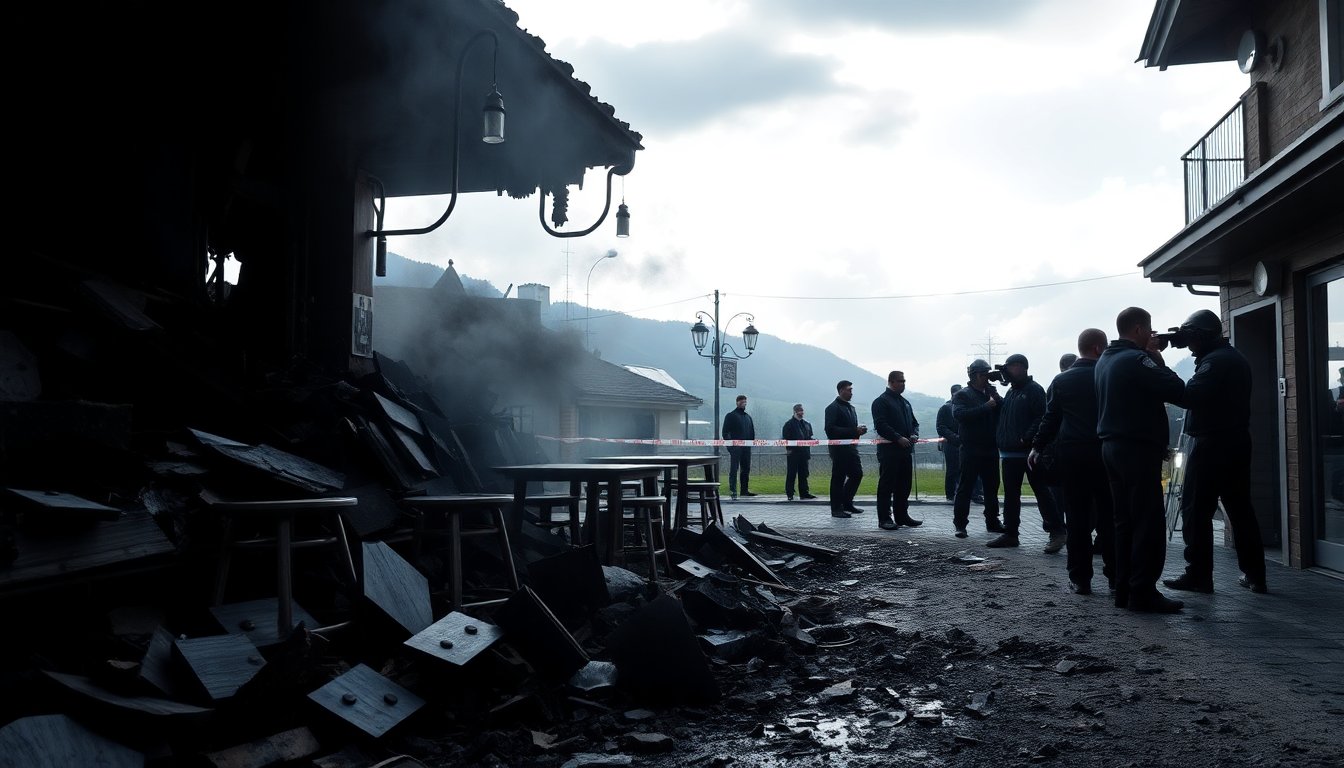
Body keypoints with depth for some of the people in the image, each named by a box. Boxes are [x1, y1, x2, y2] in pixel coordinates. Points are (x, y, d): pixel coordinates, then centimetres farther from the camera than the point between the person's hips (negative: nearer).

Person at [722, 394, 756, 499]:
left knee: (746, 469, 9)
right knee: (734, 469, -7)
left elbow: (752, 431, 23)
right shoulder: (731, 416, 0)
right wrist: (729, 443, -15)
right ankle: (732, 490, -7)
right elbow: (725, 431, -5)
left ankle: (745, 490, 16)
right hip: (735, 447, -6)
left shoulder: (748, 416, 19)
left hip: (746, 447, 6)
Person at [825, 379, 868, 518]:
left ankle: (847, 503, 21)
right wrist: (853, 431, -21)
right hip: (839, 448, -8)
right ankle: (837, 509, 3)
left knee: (857, 474, 8)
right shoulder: (833, 408, -8)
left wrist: (859, 431, 3)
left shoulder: (851, 408, 19)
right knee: (838, 478, -3)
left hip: (851, 448, 8)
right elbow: (830, 429, -18)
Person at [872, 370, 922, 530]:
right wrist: (898, 438, -22)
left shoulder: (905, 402, 20)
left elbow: (914, 422, 25)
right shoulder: (881, 402, -6)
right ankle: (884, 518, -2)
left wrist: (914, 435, 3)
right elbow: (881, 425, -16)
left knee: (904, 485, 12)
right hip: (889, 450, -8)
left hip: (906, 450, 8)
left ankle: (902, 516, 20)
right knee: (887, 485, -5)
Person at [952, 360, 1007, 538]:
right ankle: (960, 524, 0)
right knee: (965, 487, -3)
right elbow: (959, 414, -22)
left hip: (991, 448, 6)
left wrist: (996, 399, -15)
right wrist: (986, 407, -21)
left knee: (992, 487, 13)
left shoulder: (992, 394, 14)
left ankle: (992, 522, 23)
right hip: (971, 449, -6)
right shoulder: (962, 395, -3)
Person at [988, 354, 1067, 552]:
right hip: (1009, 452, 9)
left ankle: (1057, 531, -2)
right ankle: (1010, 533, 18)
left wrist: (1026, 439, -23)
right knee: (1010, 494, 12)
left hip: (1028, 452, -9)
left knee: (1041, 491, -6)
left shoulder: (1034, 390, -9)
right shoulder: (1011, 391, 18)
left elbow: (1042, 418, -18)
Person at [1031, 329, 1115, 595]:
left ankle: (1080, 578, 3)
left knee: (1077, 519, 2)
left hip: (1071, 455, 1)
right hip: (1105, 453, -1)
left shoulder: (1061, 381, 2)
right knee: (1108, 517, 7)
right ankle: (1115, 575, 12)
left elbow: (1051, 418, 3)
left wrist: (1037, 447, 12)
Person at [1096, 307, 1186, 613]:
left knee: (1125, 521, 12)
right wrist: (1156, 358, -4)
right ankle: (1143, 593, -6)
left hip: (1112, 447, 10)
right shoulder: (1137, 359, -15)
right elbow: (1176, 390, -17)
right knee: (1150, 523, -6)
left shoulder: (1104, 360, 15)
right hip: (1138, 449, -10)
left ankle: (1124, 590, 14)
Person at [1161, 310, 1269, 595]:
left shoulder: (1214, 361, -15)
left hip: (1211, 445, -10)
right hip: (1236, 442, 10)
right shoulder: (1235, 358, 17)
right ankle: (1254, 575, 14)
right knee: (1240, 509, 11)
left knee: (1196, 510, -4)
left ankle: (1198, 575, -3)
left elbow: (1188, 396, -26)